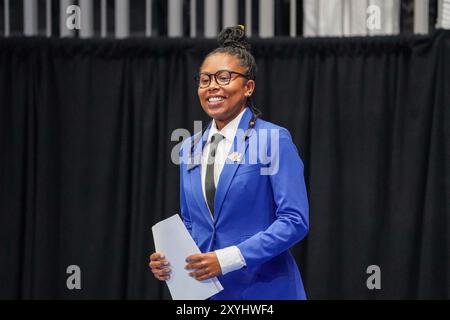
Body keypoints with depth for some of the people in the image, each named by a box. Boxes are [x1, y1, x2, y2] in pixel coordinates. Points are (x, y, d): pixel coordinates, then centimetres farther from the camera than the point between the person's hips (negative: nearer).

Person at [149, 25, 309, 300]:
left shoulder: (274, 140, -6)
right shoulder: (190, 149, 12)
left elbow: (295, 220, -13)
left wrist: (229, 258, -20)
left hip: (264, 289, -5)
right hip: (205, 290, 5)